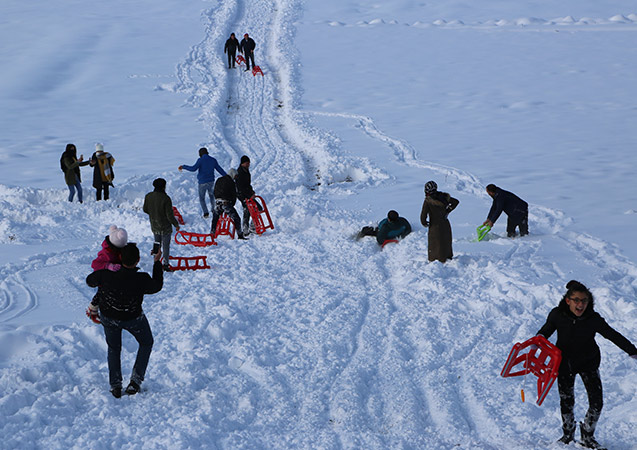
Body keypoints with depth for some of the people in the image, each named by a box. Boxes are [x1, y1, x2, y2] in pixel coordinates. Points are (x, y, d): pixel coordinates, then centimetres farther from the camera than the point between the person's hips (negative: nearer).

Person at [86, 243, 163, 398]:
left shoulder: (105, 276, -33)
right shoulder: (142, 280, -34)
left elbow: (90, 281, -9)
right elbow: (157, 286, -10)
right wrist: (157, 262, -2)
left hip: (108, 317, 2)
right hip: (133, 319, -1)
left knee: (113, 348, 28)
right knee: (146, 343, 27)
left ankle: (115, 386, 29)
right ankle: (135, 381, 21)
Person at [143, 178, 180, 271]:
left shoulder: (148, 196, -7)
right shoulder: (165, 198, -25)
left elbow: (145, 209, 6)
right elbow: (169, 215, -21)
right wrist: (176, 224, -5)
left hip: (154, 226, 5)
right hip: (165, 227, -5)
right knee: (166, 246, 8)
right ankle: (166, 264, 12)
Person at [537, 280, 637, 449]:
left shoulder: (594, 319, -22)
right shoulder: (557, 315, -19)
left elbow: (613, 335, -13)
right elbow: (546, 330, -1)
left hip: (588, 362, 0)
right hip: (564, 362, 0)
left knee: (596, 402, -6)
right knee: (566, 401, 7)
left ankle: (587, 436, 15)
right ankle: (568, 433, 31)